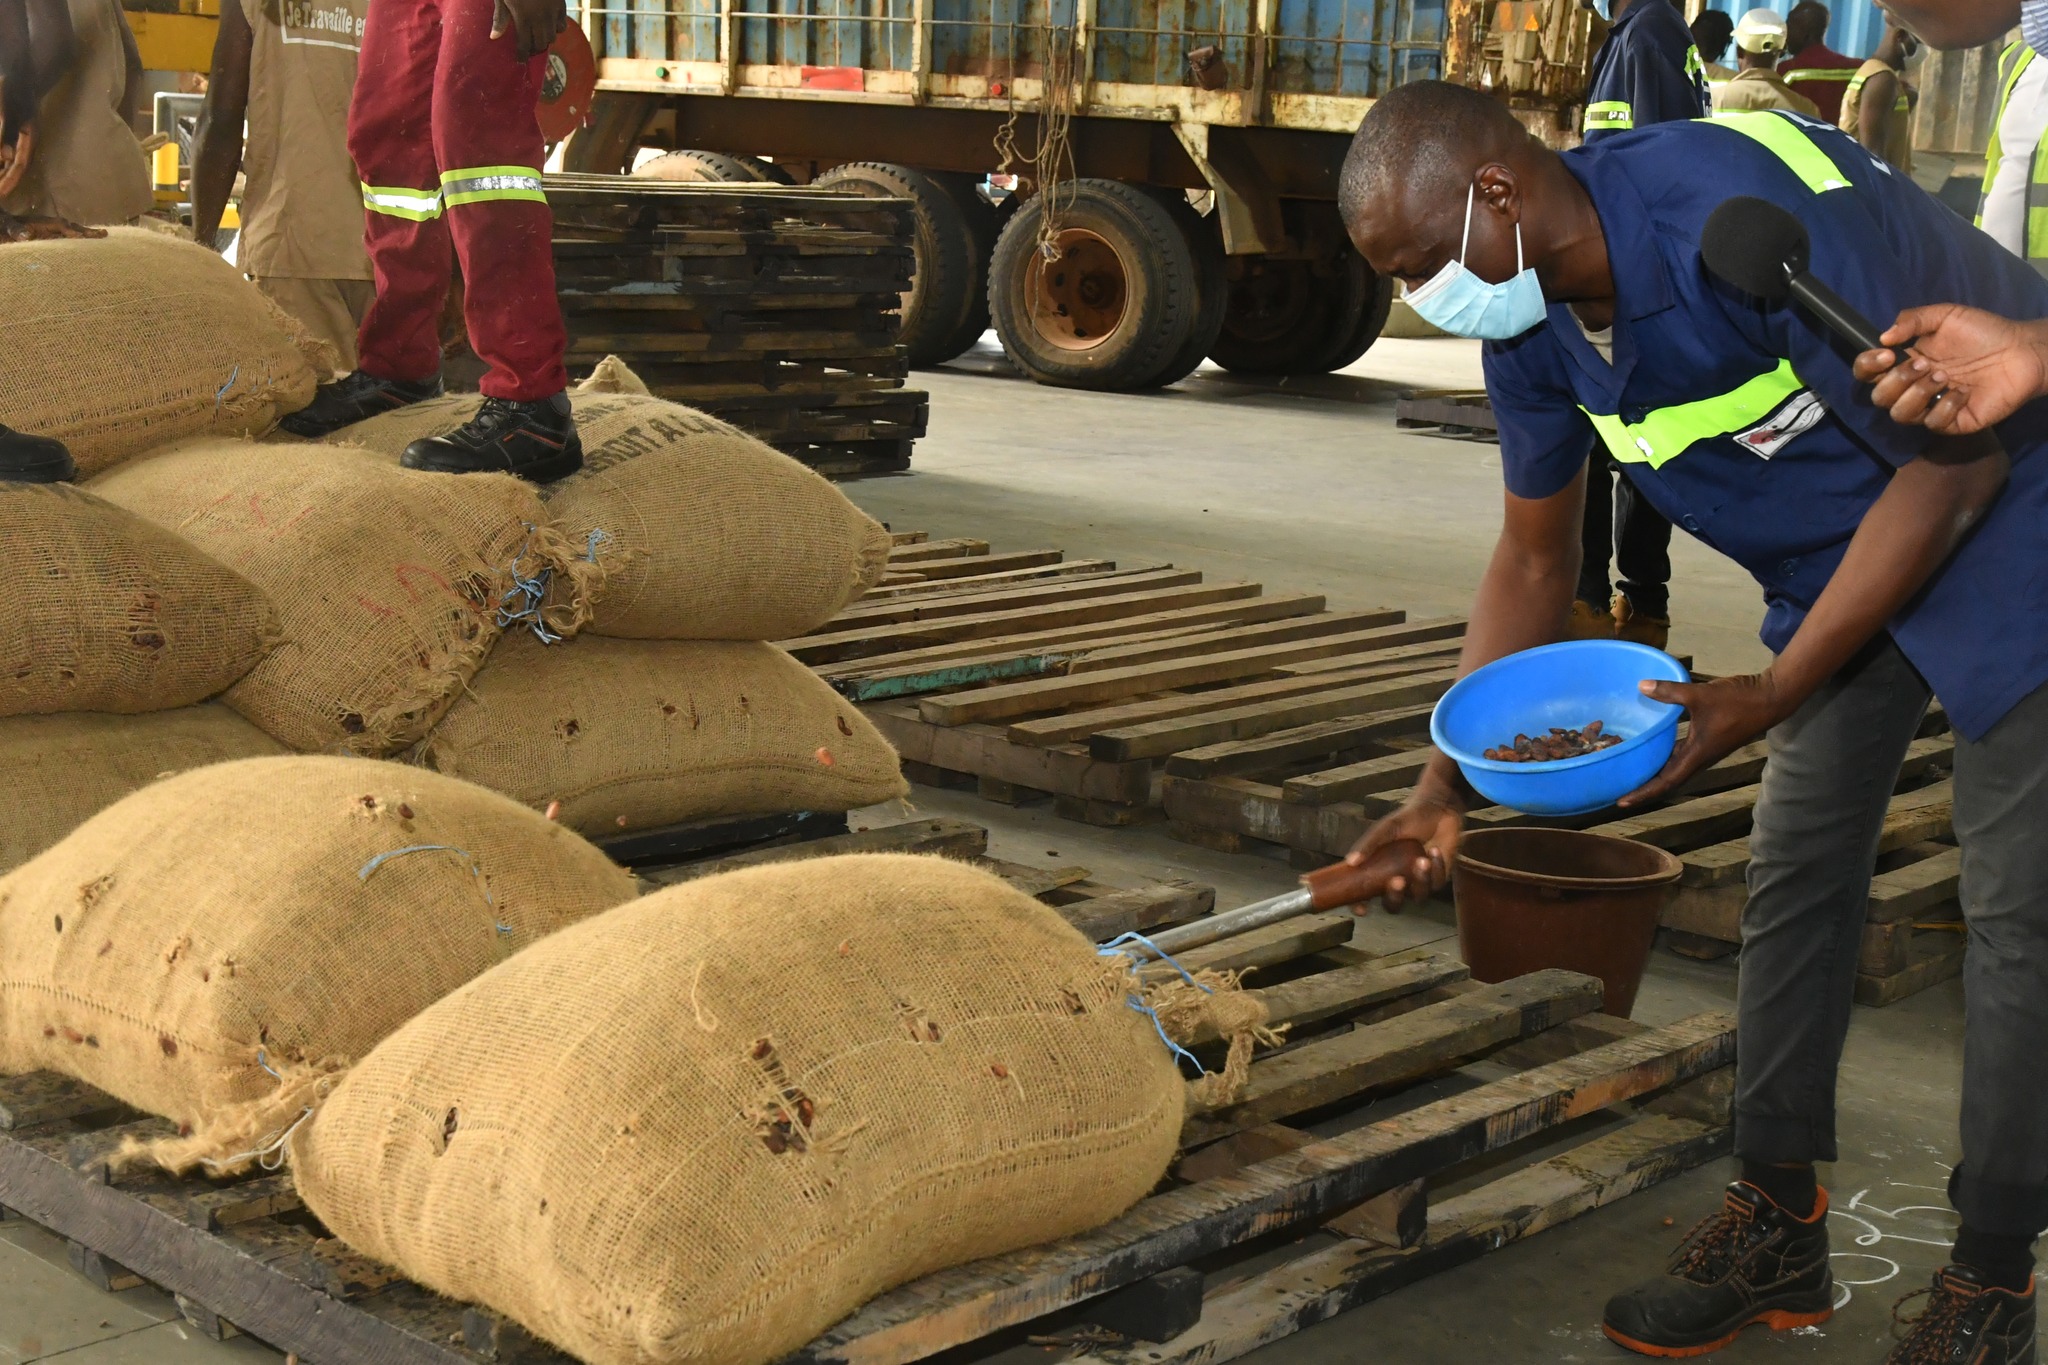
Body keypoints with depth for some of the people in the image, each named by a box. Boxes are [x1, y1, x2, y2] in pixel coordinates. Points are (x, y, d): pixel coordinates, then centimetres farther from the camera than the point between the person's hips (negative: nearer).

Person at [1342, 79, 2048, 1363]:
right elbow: (1534, 558, 4)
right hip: (1842, 543, 8)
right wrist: (1451, 784, -3)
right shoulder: (1533, 321, -9)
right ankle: (1780, 1228, 21)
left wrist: (1774, 695, -28)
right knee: (1798, 872, 9)